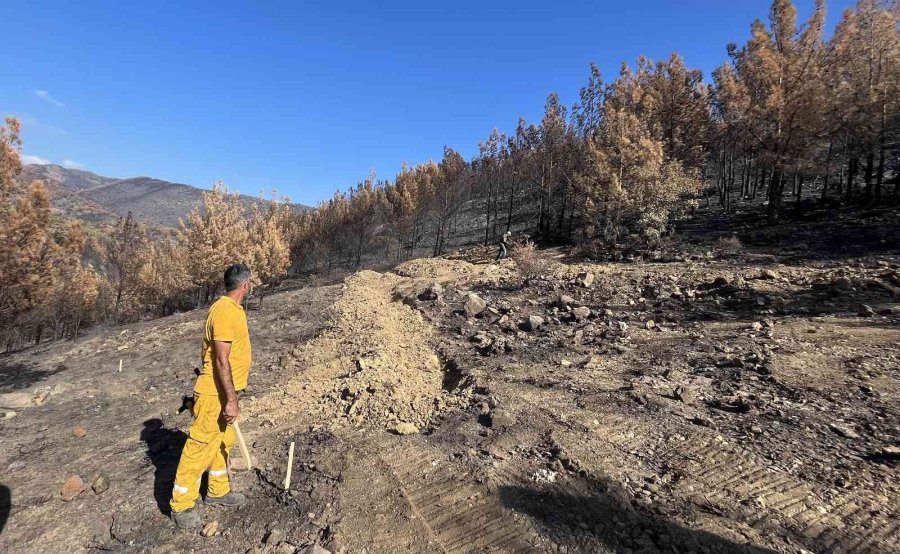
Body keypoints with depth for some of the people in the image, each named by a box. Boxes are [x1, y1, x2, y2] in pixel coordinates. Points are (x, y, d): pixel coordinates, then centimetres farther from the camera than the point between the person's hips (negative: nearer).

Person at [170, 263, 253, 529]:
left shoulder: (232, 308, 8)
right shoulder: (225, 312, -24)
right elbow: (221, 361, -26)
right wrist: (231, 400, -24)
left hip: (226, 391, 10)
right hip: (216, 395, -10)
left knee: (223, 443, 21)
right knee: (200, 448, 5)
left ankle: (218, 492, 37)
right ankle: (181, 506, 22)